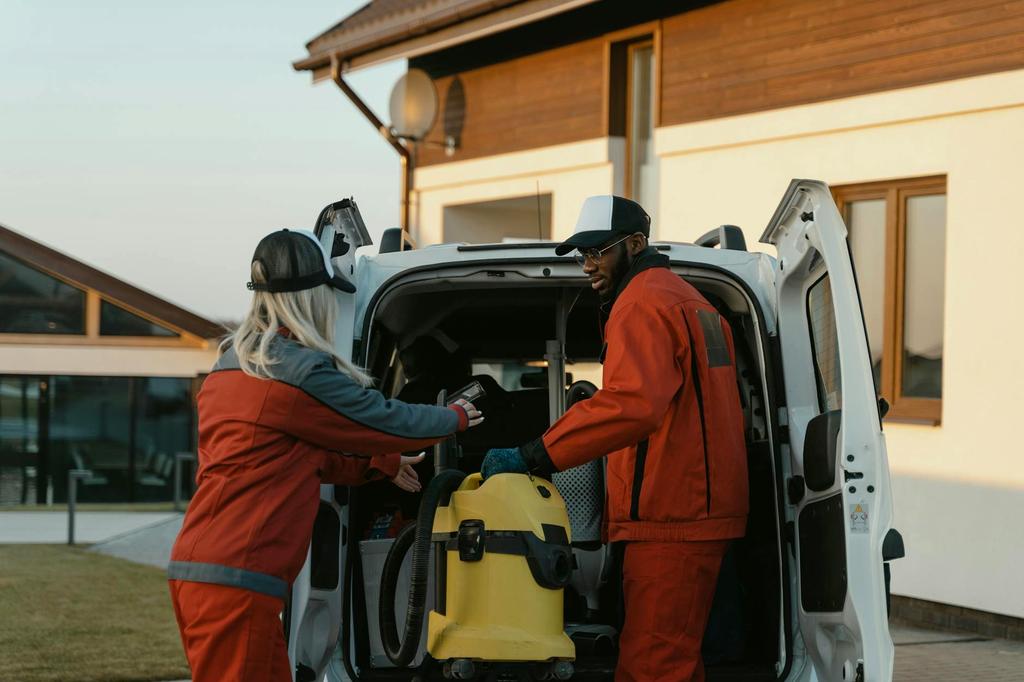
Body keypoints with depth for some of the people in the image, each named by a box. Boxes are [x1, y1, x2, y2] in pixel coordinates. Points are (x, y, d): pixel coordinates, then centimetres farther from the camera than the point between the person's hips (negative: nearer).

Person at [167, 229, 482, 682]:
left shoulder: (230, 366, 16)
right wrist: (456, 419, 20)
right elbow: (387, 420, 2)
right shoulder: (301, 371, -12)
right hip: (237, 580, -9)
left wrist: (382, 465, 32)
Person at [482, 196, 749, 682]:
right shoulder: (688, 301, 23)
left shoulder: (643, 302, -11)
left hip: (668, 516, -11)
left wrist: (533, 457, -27)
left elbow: (632, 403, -27)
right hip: (698, 512, 11)